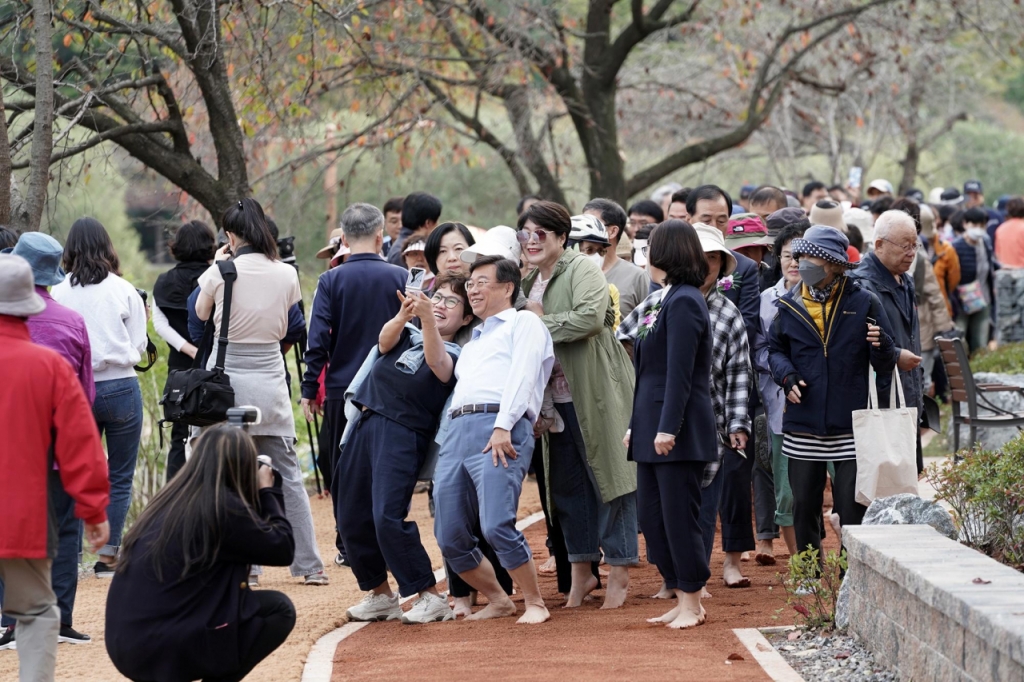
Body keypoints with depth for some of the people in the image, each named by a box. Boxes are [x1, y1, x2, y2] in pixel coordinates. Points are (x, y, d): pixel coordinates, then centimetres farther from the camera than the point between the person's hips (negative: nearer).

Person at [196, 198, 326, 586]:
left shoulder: (220, 273, -9)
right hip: (269, 376, 3)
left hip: (227, 376, -2)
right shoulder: (286, 275, -1)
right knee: (287, 474, 8)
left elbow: (201, 312, 11)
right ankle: (308, 564, 8)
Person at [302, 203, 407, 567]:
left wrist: (309, 390, -2)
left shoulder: (331, 281, -6)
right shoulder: (400, 278, -2)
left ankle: (349, 546, 8)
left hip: (342, 388, -1)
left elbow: (318, 340, -8)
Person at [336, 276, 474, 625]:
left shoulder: (456, 355, 4)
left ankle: (431, 598, -11)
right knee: (351, 519, 6)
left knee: (388, 517, -19)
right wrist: (403, 315, -25)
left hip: (403, 435, -6)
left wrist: (427, 318, -35)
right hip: (365, 425, 6)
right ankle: (380, 595, 22)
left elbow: (436, 361, -19)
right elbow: (385, 341, -3)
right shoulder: (407, 335, 18)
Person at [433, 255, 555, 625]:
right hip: (458, 429, 8)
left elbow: (522, 374, -5)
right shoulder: (474, 339, 34)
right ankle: (498, 601, 15)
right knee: (450, 538, 1)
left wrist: (503, 426, -17)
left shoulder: (523, 322, 10)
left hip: (501, 429, -8)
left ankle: (535, 603, -9)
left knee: (496, 526, -22)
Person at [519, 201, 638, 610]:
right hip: (558, 400, 8)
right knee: (567, 483, 10)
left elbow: (590, 316, -25)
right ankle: (581, 571, 18)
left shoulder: (582, 270, -8)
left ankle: (619, 572, 3)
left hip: (596, 393, -8)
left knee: (608, 476, -3)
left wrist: (542, 323, -18)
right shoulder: (530, 282, 17)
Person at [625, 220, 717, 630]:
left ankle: (692, 603, 4)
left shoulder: (684, 303, -13)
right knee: (651, 517, 10)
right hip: (653, 429, 10)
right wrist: (636, 425, 19)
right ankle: (682, 599, 15)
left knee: (678, 517, -4)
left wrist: (668, 427, -22)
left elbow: (679, 373, -19)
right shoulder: (669, 300, 17)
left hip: (679, 434, -10)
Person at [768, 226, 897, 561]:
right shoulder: (789, 305, 4)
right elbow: (775, 349, 17)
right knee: (804, 505, 9)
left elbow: (885, 365, -1)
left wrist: (881, 346, -23)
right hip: (803, 425, 3)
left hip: (850, 424, -3)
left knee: (852, 506, -3)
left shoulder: (863, 302, -2)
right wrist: (787, 377, -3)